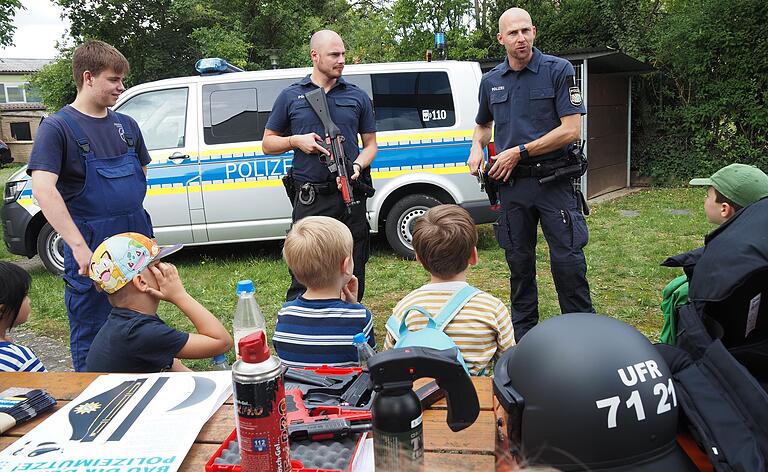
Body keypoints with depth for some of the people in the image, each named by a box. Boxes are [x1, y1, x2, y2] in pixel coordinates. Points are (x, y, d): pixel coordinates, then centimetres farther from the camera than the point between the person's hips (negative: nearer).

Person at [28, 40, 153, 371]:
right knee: (92, 343, 8)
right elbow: (43, 188, -21)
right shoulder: (58, 127, -8)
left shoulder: (126, 125, 10)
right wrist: (79, 247, -29)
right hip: (92, 255, -6)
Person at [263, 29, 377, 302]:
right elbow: (268, 143, 13)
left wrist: (358, 166, -8)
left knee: (352, 277, 10)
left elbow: (370, 144, 13)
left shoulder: (357, 97, 11)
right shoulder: (291, 97, 8)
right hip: (309, 199, -1)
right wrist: (296, 141, -7)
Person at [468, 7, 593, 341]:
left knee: (568, 260, -4)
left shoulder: (558, 70, -4)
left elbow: (571, 129, -11)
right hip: (511, 185, 4)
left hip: (553, 180, -4)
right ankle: (522, 335, 26)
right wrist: (477, 147, 4)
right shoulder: (491, 81, 10)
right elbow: (483, 125, 27)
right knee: (519, 262, 12)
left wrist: (518, 153, -12)